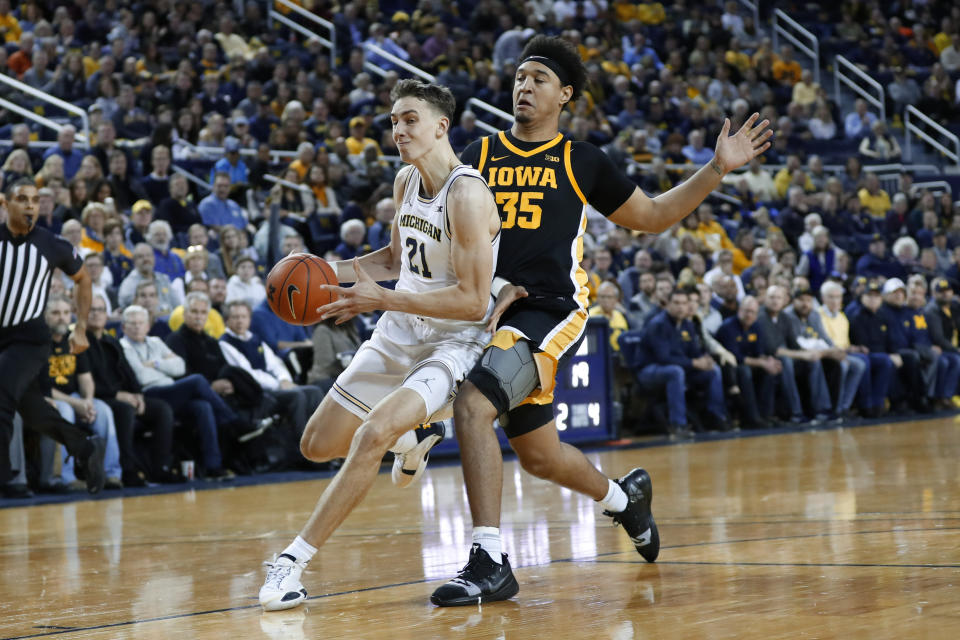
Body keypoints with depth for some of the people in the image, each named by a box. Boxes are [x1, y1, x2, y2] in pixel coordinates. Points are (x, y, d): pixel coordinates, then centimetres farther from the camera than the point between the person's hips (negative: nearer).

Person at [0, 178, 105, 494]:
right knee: (33, 412, 13)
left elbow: (82, 279, 9)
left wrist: (81, 329, 5)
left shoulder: (53, 245, -8)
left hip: (30, 338, -3)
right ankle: (88, 449, 34)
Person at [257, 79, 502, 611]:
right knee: (318, 446, 12)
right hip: (398, 333, 9)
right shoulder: (406, 180, 4)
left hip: (452, 342, -9)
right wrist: (335, 272, 4)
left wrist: (383, 299, -28)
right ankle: (410, 440, 41)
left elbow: (474, 302, -26)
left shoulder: (467, 194, -22)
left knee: (373, 433, -31)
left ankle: (293, 561, -27)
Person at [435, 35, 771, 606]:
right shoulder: (479, 157, 13)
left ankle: (489, 563, -24)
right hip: (493, 314, 5)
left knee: (472, 406, -27)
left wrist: (718, 169, 8)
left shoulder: (582, 161, 8)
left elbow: (653, 217, 17)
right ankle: (625, 496, 47)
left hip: (552, 312, -5)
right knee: (538, 456, 15)